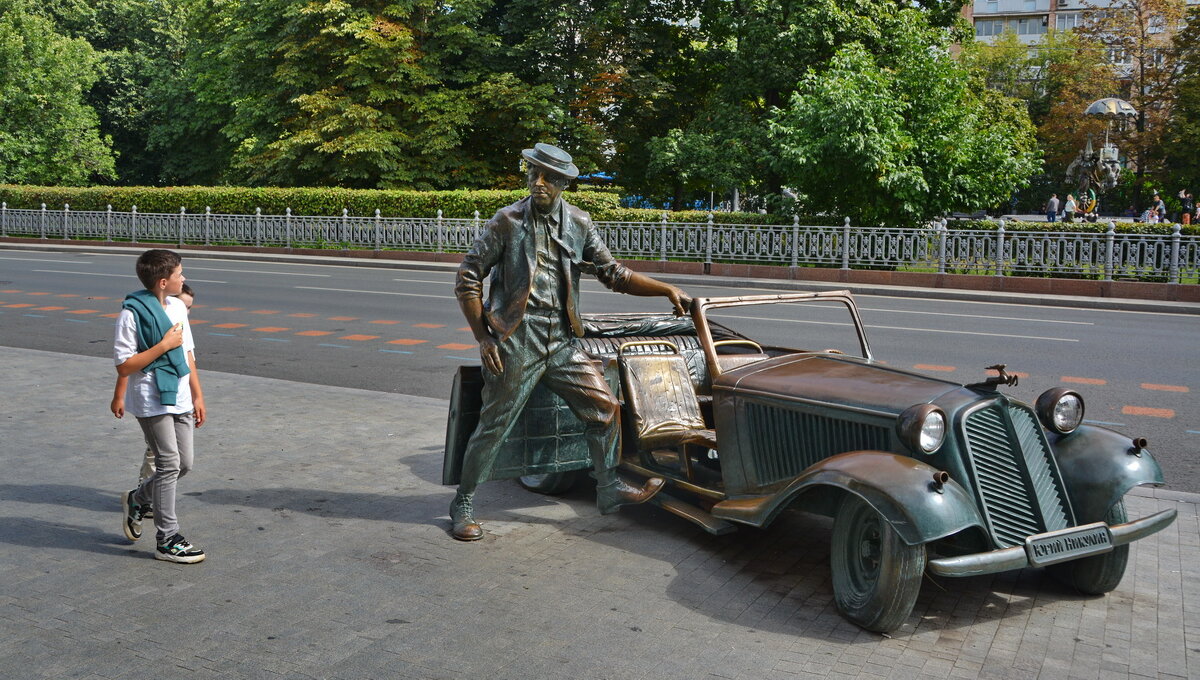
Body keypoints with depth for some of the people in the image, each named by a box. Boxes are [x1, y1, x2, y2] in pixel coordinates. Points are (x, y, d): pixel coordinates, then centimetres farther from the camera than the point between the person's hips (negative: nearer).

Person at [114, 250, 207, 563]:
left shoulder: (177, 307, 9)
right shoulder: (132, 313, -15)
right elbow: (123, 366, -16)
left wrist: (197, 396, 15)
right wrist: (164, 345, -19)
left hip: (180, 399, 8)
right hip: (152, 400, -7)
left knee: (184, 463, 10)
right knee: (169, 464, -5)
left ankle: (137, 500, 36)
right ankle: (168, 540, 6)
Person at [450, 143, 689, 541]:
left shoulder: (579, 224, 6)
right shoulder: (507, 221, -5)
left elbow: (614, 274, 9)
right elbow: (467, 279, -3)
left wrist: (668, 290, -2)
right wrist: (483, 337, -9)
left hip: (562, 341, 4)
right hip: (516, 342, -4)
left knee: (603, 406, 3)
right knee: (494, 426, 2)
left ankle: (609, 489, 21)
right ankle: (462, 505, 19)